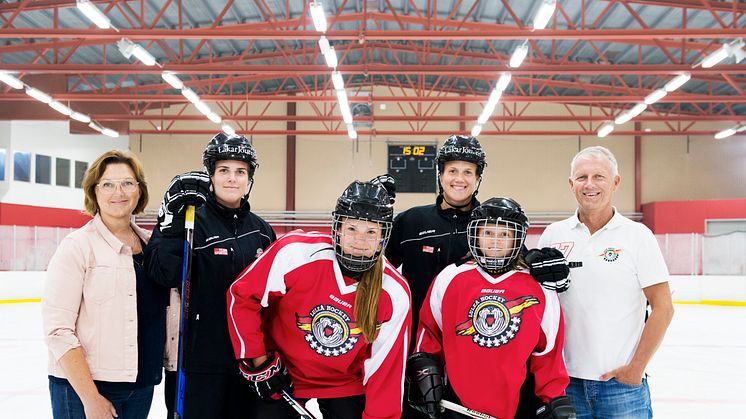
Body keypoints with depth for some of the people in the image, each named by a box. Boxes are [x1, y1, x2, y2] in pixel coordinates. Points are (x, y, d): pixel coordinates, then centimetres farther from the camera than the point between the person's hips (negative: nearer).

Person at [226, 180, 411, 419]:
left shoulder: (395, 294, -16)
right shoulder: (296, 252, -22)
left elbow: (385, 368, -10)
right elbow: (242, 296, -10)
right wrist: (259, 362, -8)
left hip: (348, 394, 1)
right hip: (280, 385, -1)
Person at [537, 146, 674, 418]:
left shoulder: (637, 235, -4)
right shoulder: (553, 235, 4)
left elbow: (663, 308, -5)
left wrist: (636, 367, -8)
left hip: (622, 382, -2)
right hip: (566, 379, 3)